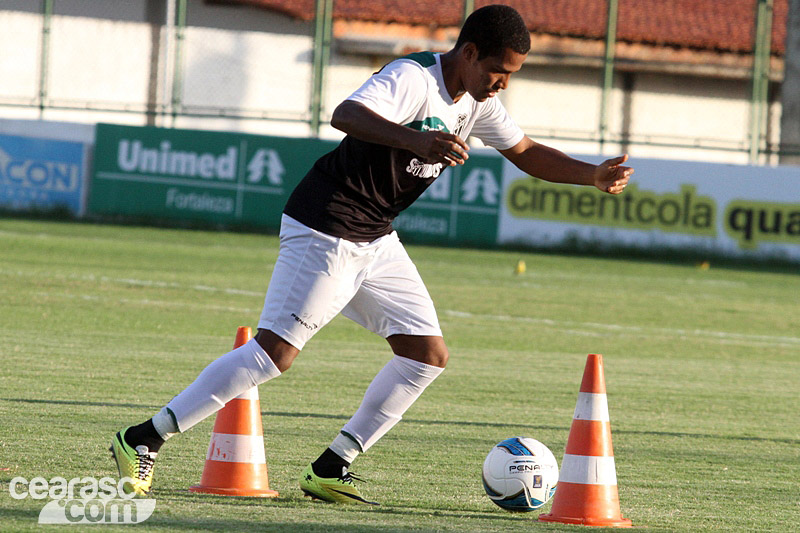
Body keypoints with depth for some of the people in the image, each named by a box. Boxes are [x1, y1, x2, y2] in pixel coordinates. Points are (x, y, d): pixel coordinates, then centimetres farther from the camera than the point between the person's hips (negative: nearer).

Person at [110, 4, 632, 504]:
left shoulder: (476, 103, 7)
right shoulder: (411, 78, -21)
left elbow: (526, 152, 20)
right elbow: (345, 115, -40)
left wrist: (593, 175, 6)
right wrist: (415, 140, -56)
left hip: (377, 241, 9)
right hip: (324, 232, -9)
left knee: (429, 355, 3)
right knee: (274, 353, -13)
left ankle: (330, 470, 8)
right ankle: (141, 440, -7)